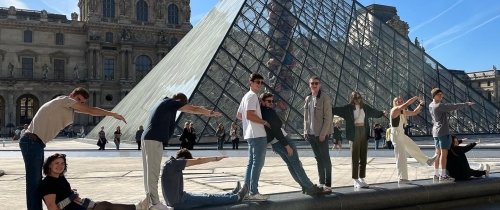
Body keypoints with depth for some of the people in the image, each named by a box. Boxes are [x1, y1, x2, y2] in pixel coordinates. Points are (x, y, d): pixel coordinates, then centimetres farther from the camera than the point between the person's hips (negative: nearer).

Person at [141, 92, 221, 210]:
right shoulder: (171, 102, -2)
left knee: (150, 171, 11)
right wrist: (211, 113, 16)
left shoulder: (163, 102, 24)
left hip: (147, 139, 10)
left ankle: (149, 199, 15)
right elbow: (194, 109, 3)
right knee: (153, 172, -9)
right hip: (154, 140, -10)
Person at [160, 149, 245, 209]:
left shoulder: (170, 163, 9)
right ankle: (236, 197, 11)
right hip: (179, 202, -9)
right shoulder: (174, 163, -19)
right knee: (208, 199, 1)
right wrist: (215, 158, -8)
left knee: (206, 196, 15)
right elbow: (198, 161, -16)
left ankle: (231, 194, 26)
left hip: (176, 199, 9)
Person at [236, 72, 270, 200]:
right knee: (258, 162, -7)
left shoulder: (246, 96, 20)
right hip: (258, 135, -10)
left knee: (251, 162, 12)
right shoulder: (252, 96, -11)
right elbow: (250, 115, -22)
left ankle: (246, 190, 14)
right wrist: (264, 122, -12)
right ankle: (253, 192, -5)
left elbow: (239, 115, 24)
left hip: (250, 134, 10)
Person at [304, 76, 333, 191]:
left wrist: (323, 133, -16)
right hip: (311, 134, 7)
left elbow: (328, 117, -12)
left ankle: (327, 185, 4)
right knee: (318, 159, 12)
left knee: (325, 159, -1)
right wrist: (306, 131, 8)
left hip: (321, 134, -7)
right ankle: (321, 183, 20)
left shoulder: (325, 98, -8)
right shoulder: (308, 98, 12)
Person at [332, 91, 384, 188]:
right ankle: (355, 180, 5)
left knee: (363, 157, 7)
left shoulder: (365, 107, 10)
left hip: (364, 133, 5)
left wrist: (382, 113, 44)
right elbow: (336, 110, -13)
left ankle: (362, 179, 15)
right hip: (354, 134, -5)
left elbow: (374, 112, 29)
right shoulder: (348, 108, -4)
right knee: (355, 158, -2)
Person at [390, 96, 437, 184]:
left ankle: (428, 160, 49)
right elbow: (406, 104, -27)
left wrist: (420, 105, 6)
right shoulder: (395, 110, -13)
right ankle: (402, 178, -3)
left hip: (402, 135, 9)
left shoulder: (404, 112, 12)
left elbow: (414, 112, 20)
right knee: (401, 156, -8)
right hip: (396, 135, -9)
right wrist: (415, 98, -17)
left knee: (414, 148, 26)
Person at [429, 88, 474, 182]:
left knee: (438, 153, 12)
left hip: (435, 132, 10)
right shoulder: (439, 106, -18)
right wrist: (466, 104, -12)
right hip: (443, 132, -10)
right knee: (444, 153, -7)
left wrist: (441, 98, 17)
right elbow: (454, 106, -20)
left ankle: (436, 174, 15)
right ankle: (443, 175, -8)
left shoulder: (431, 105, 8)